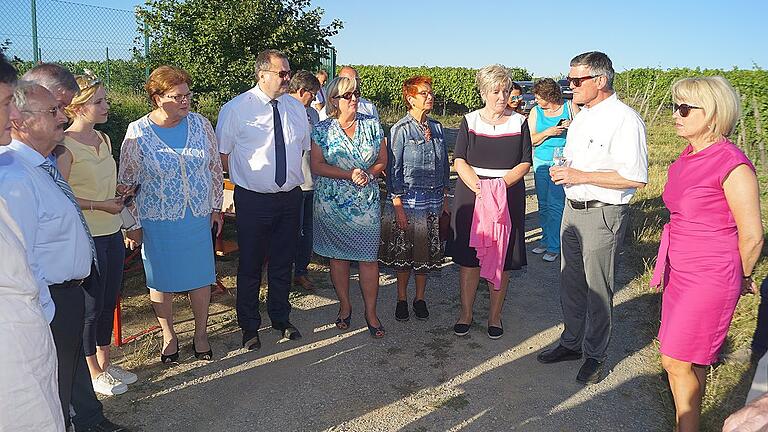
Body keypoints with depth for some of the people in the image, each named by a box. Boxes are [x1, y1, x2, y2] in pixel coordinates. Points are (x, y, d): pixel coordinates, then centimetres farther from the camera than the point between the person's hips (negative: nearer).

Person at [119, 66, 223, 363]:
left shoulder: (200, 124, -2)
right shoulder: (137, 132, -9)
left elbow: (215, 168, 6)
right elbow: (126, 182, -2)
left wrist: (216, 208, 7)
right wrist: (131, 225, -1)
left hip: (198, 218, 2)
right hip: (157, 221, -2)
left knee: (201, 276, 10)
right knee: (161, 280, 11)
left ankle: (200, 333, 30)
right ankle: (168, 336, 32)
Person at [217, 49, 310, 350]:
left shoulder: (296, 108, 7)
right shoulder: (236, 108, -8)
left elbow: (305, 147, 17)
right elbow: (222, 153, -2)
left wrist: (295, 177, 9)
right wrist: (243, 177, -2)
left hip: (290, 197, 5)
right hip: (253, 199, -4)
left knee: (283, 263, 17)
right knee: (250, 266, 8)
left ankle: (281, 319, 36)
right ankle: (249, 327, 26)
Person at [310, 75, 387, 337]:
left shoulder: (372, 125, 6)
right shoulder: (322, 129, 0)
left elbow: (383, 160, 9)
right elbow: (316, 165, -6)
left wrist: (368, 173, -12)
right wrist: (349, 174, -16)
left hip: (367, 202, 1)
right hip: (332, 204, 0)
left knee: (369, 257, -1)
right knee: (338, 256, 9)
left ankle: (371, 312, 11)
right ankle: (345, 306, 26)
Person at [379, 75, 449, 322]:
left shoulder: (436, 127, 8)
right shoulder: (401, 129, -8)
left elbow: (444, 165, 14)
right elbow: (393, 169, -10)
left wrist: (445, 198, 12)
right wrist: (398, 205, -13)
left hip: (434, 199, 5)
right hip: (409, 198, -5)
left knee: (427, 251, 11)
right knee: (404, 251, 6)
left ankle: (420, 298, 27)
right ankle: (402, 299, 23)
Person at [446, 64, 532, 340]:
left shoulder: (519, 123, 5)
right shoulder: (470, 121, 4)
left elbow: (525, 164, 0)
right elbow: (459, 161, -4)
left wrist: (500, 184, -17)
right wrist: (478, 187, -21)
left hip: (508, 196, 0)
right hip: (470, 195, 0)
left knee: (502, 260, 4)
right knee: (468, 257, 4)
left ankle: (495, 316, 20)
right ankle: (466, 314, 19)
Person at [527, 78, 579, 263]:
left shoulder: (571, 108, 1)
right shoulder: (536, 112, 8)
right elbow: (531, 140, 4)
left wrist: (571, 127, -14)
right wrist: (548, 132, -13)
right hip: (541, 163, 4)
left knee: (555, 205, -7)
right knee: (543, 204, 9)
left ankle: (554, 247, 1)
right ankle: (546, 240, 23)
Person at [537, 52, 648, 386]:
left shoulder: (624, 119, -16)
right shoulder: (581, 117, 13)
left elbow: (636, 177, -22)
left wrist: (580, 176, -22)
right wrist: (561, 171, 2)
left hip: (603, 215, -8)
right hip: (573, 210, 8)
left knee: (598, 289, 5)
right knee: (571, 283, 17)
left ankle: (595, 355, 23)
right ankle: (571, 343, 34)